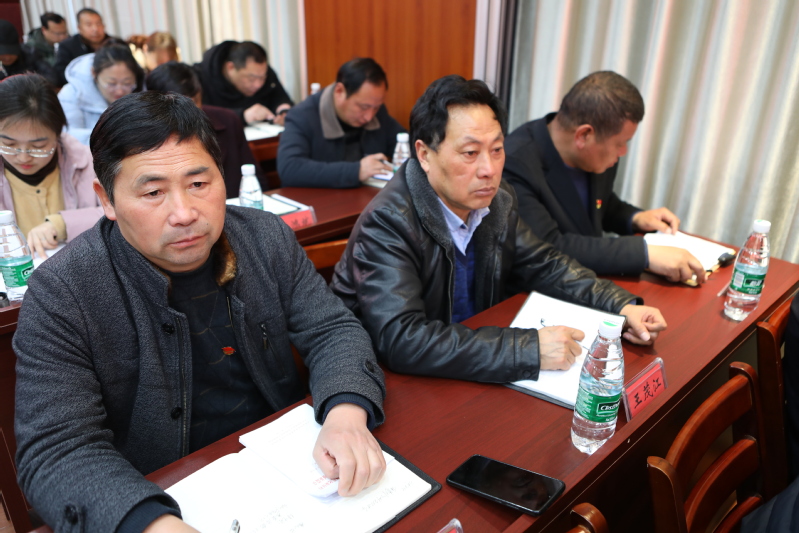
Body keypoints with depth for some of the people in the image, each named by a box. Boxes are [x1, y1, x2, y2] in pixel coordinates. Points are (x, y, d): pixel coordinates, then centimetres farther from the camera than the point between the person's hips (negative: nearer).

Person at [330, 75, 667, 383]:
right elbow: (401, 341, -35)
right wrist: (531, 348, -34)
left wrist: (622, 306, -4)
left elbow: (543, 265, 10)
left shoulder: (497, 201, -3)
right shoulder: (387, 223, -25)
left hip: (472, 372, 7)